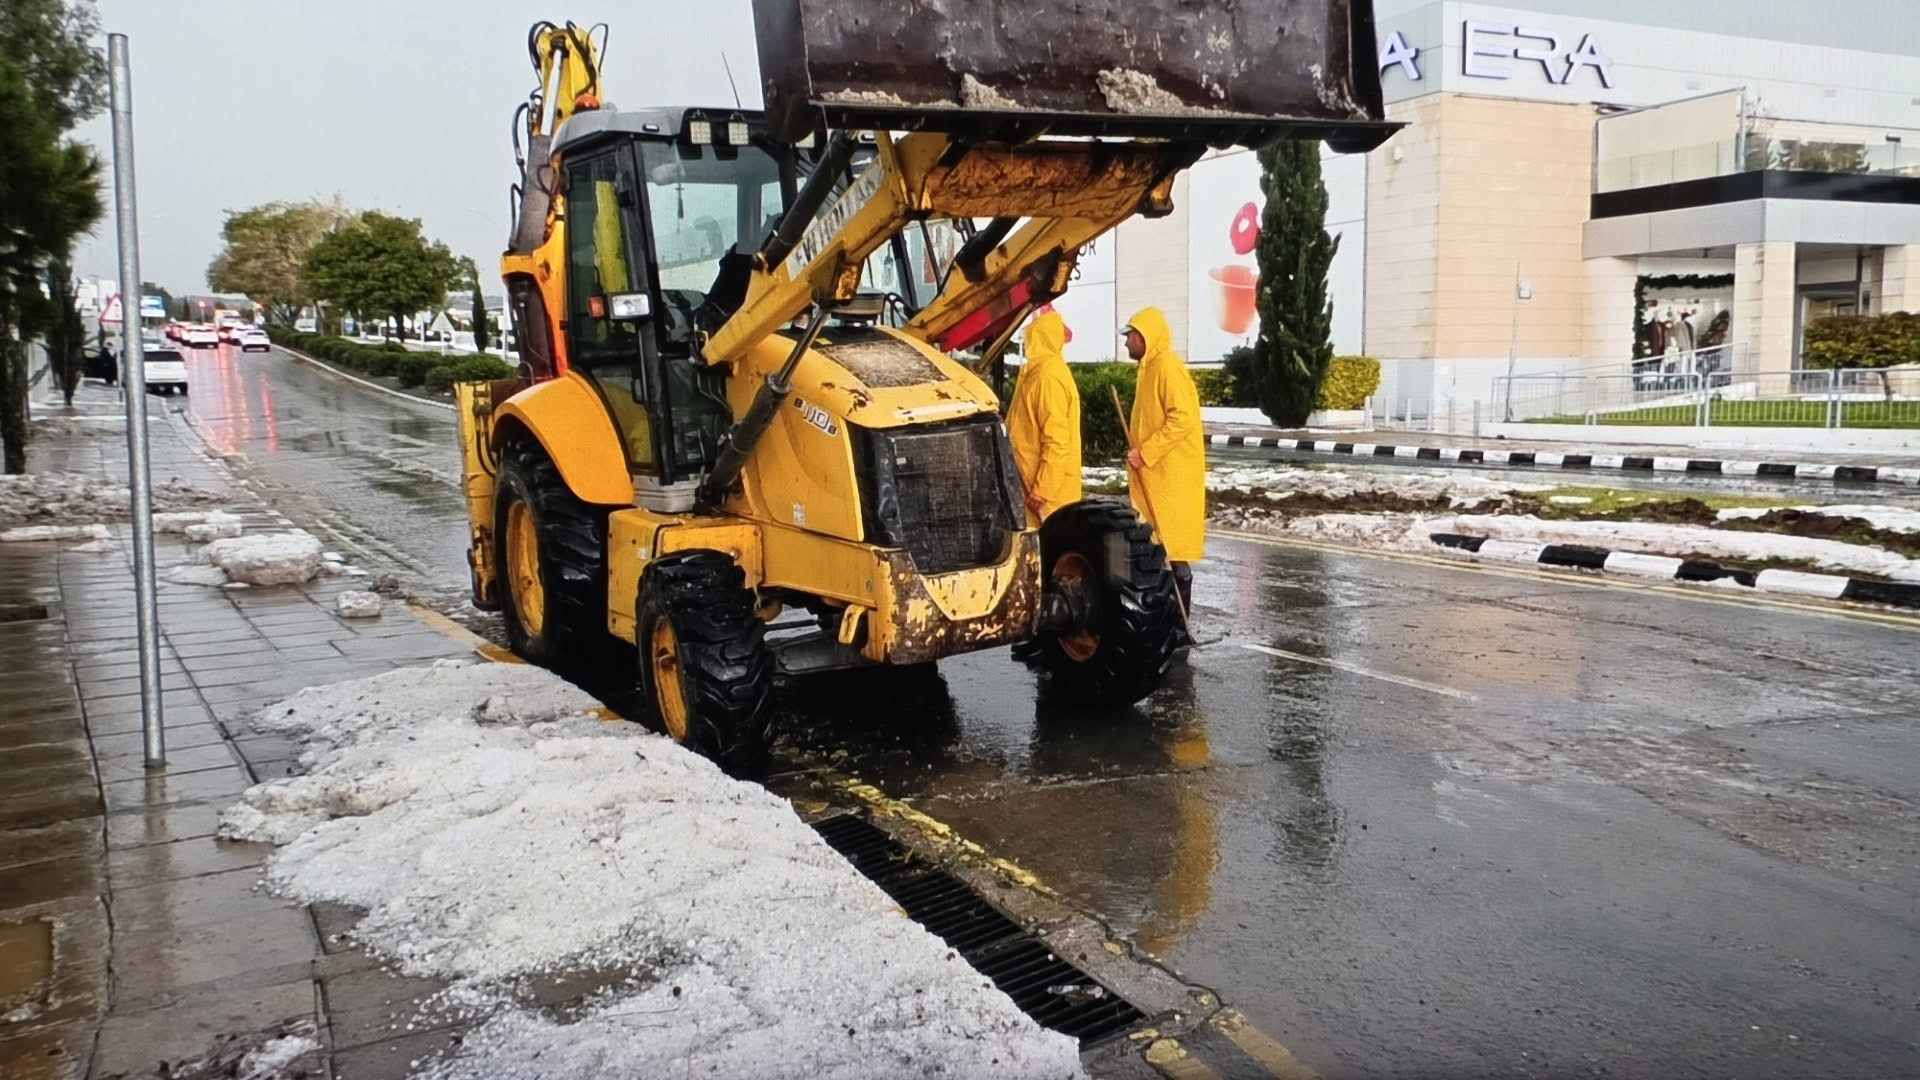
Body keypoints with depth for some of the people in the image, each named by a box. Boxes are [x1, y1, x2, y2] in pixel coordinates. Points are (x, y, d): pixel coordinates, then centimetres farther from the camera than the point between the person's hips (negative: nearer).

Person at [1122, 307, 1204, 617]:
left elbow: (1183, 418, -24)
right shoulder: (1151, 367, 15)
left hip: (1172, 474, -10)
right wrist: (1141, 453, 15)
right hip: (1155, 473, 10)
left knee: (1172, 541, -5)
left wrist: (1145, 451, -23)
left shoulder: (1168, 367, -15)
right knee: (1156, 542, 12)